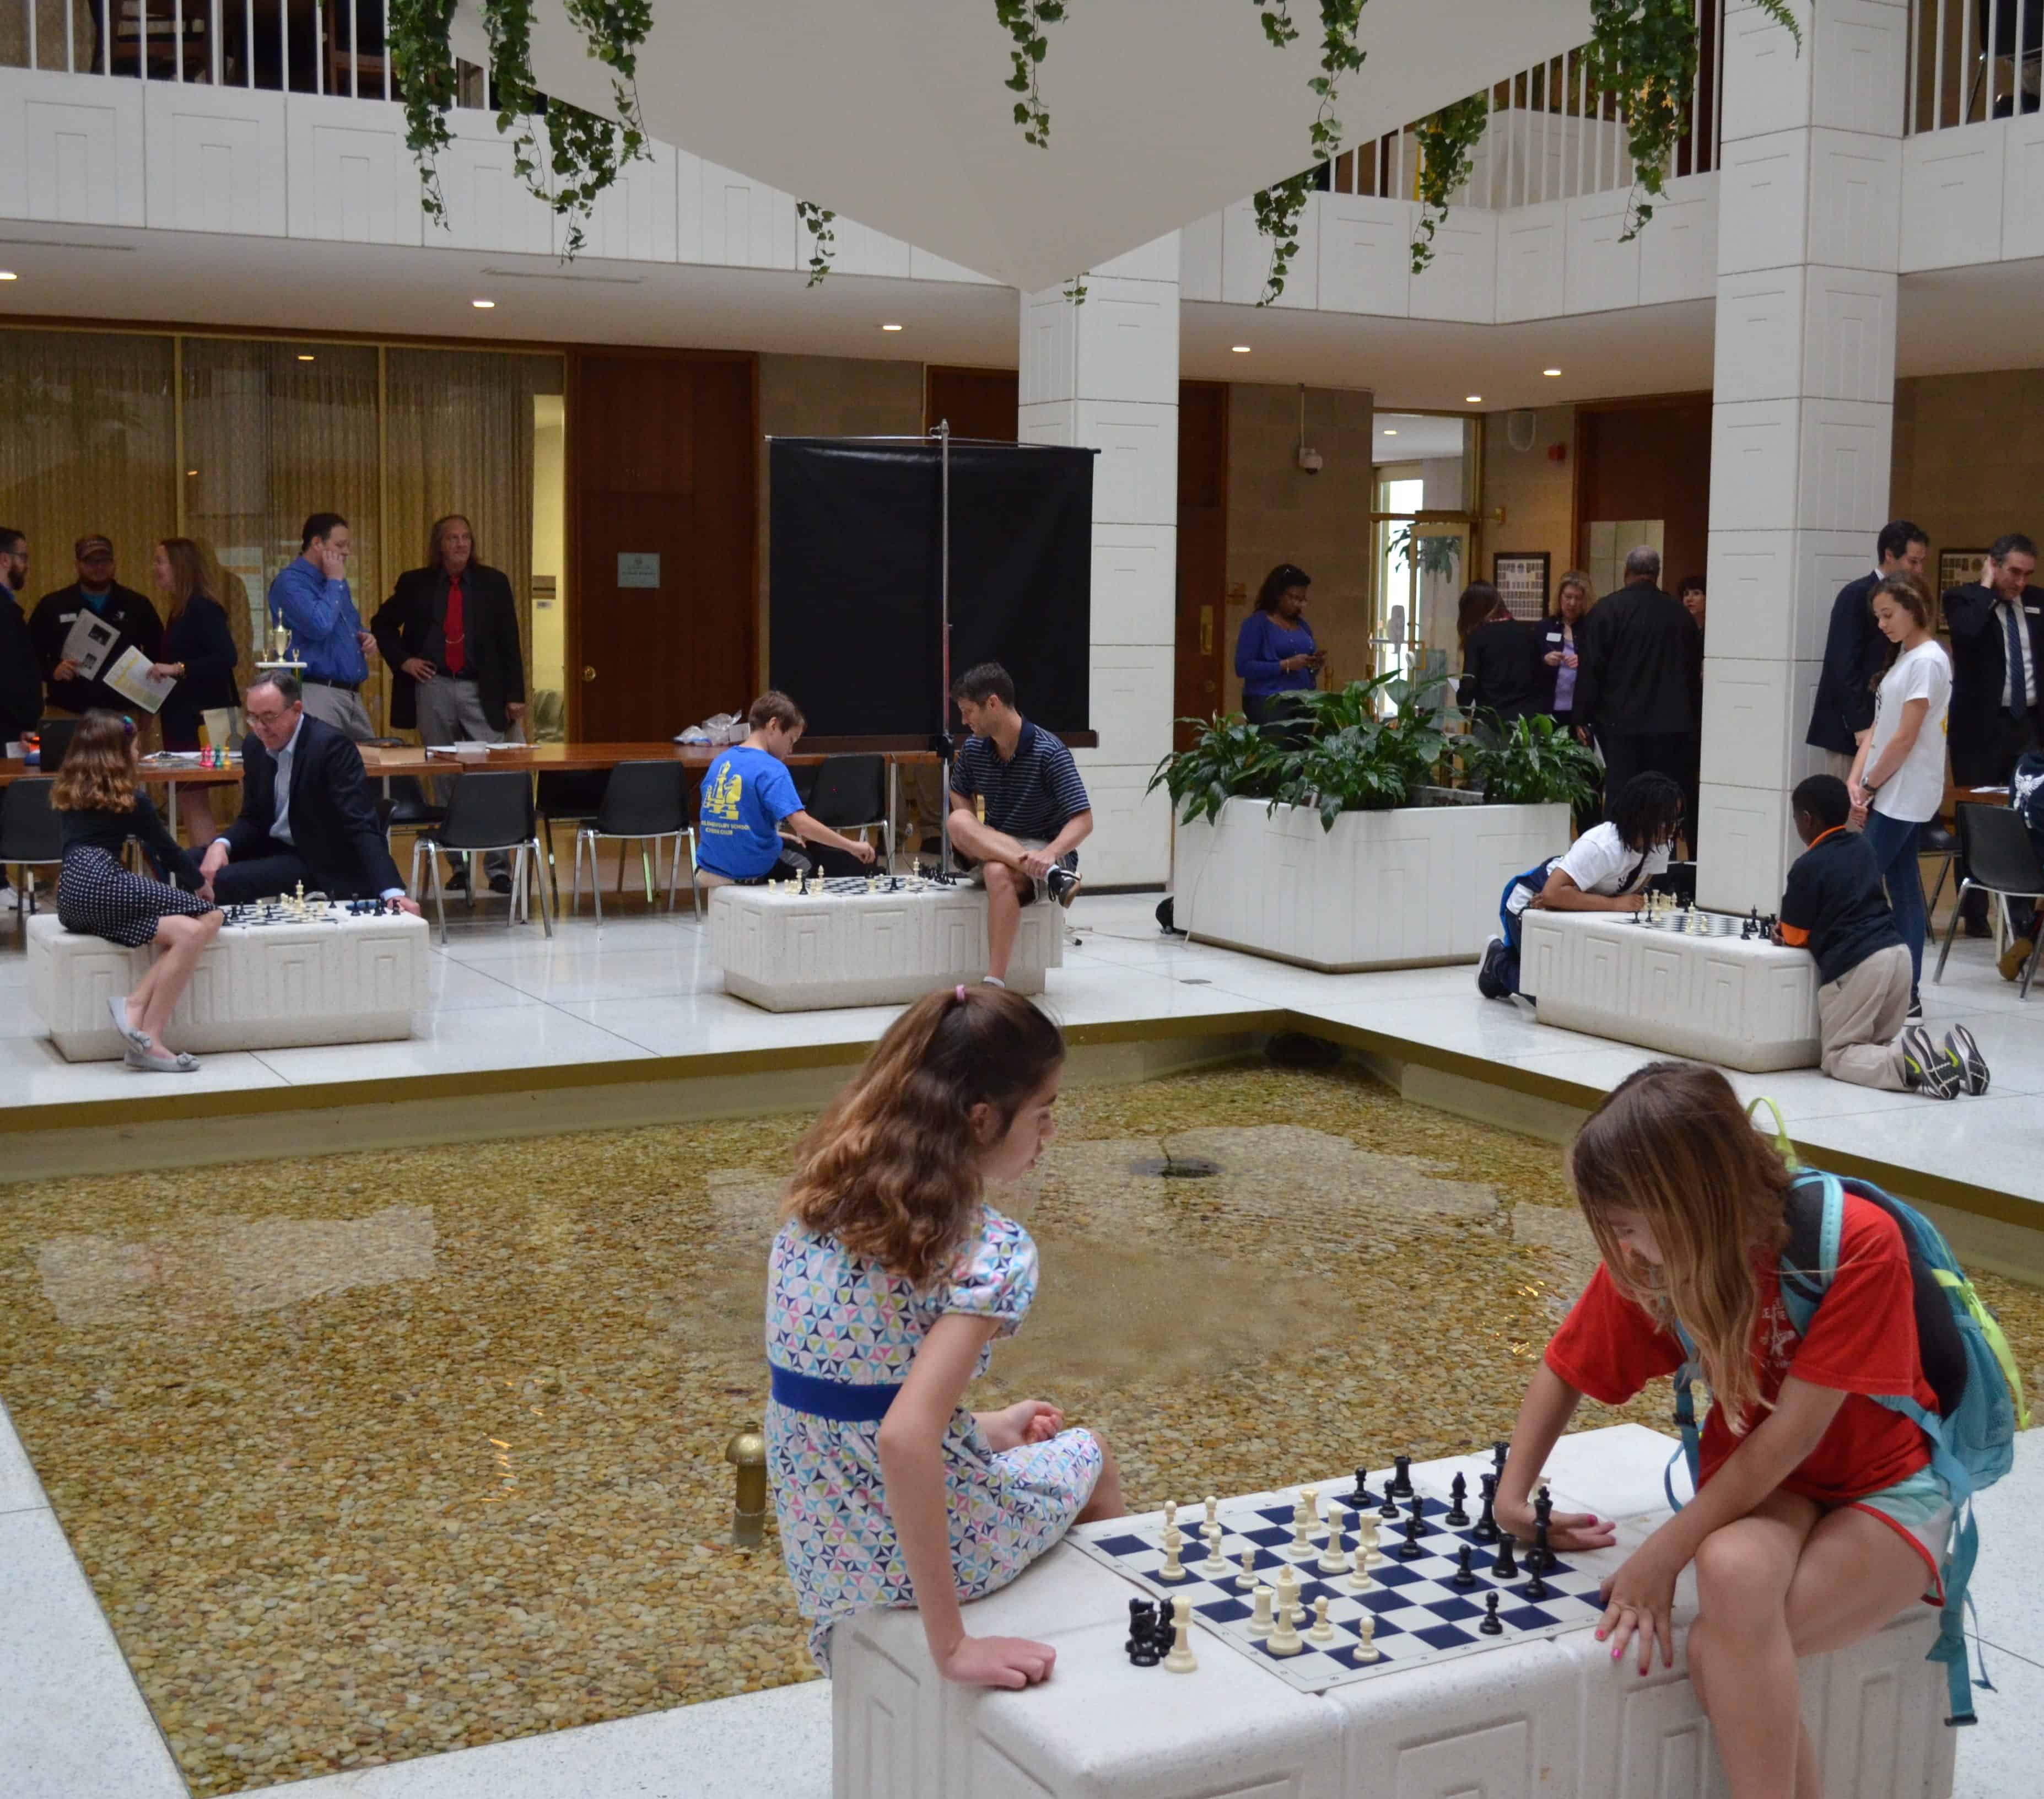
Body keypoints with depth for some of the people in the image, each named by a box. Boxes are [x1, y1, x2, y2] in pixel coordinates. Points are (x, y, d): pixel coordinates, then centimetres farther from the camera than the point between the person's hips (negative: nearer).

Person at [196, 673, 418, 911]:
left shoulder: (330, 746, -21)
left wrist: (392, 892, -37)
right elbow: (253, 818, 9)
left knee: (224, 881, -23)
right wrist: (220, 845, -13)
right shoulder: (254, 744, 1)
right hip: (274, 847, 7)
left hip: (318, 859, -7)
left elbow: (361, 827, -27)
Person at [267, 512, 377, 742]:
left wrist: (365, 638, 7)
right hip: (318, 694, -9)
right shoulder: (291, 581, -10)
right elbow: (319, 626, -24)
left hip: (353, 695, 9)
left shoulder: (333, 582, 18)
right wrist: (335, 582, -11)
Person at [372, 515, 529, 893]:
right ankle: (458, 866, 12)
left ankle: (499, 868, -4)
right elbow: (382, 624, 18)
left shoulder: (493, 584, 6)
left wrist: (515, 695, 0)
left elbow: (509, 642, 5)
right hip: (433, 688, 1)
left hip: (481, 691, -1)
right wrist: (402, 661, 3)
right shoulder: (416, 584, 7)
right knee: (444, 782, 5)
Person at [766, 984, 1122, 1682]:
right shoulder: (991, 1252, -23)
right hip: (924, 1547, -5)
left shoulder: (817, 1205, -3)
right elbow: (904, 1438, -35)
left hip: (816, 1544, 5)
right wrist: (953, 1647, -31)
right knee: (1089, 1457, 26)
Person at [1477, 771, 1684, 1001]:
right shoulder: (1602, 846, -38)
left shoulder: (1661, 844, -16)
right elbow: (1552, 893, -45)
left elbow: (1634, 891, -11)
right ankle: (1499, 962, 13)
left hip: (1575, 912, 7)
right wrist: (1614, 904, -40)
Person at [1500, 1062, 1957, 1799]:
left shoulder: (1861, 1244, -26)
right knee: (1733, 1571, -34)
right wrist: (1514, 1495, -8)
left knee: (1724, 1650, -31)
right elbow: (1565, 1370, 5)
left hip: (1885, 1490, -4)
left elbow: (1794, 1431, -25)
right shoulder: (1648, 1259, -11)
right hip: (1761, 1486, 4)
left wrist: (1665, 1551, -24)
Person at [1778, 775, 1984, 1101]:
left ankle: (1906, 1062, -27)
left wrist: (1782, 931, 23)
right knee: (1884, 1038, 22)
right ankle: (1949, 1054, -6)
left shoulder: (1807, 867, -7)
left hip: (1855, 965, -7)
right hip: (1898, 952, 8)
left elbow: (1795, 936, 0)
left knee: (1836, 1056, 2)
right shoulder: (1861, 847, 15)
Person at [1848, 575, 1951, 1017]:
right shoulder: (1905, 657, 14)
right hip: (1889, 795, 9)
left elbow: (1905, 737, -16)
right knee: (1902, 887, 8)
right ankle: (1906, 992, 11)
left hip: (1903, 796, -9)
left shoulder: (1927, 661, -14)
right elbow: (1879, 727, 12)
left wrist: (1869, 786, -9)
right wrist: (1856, 781, 1)